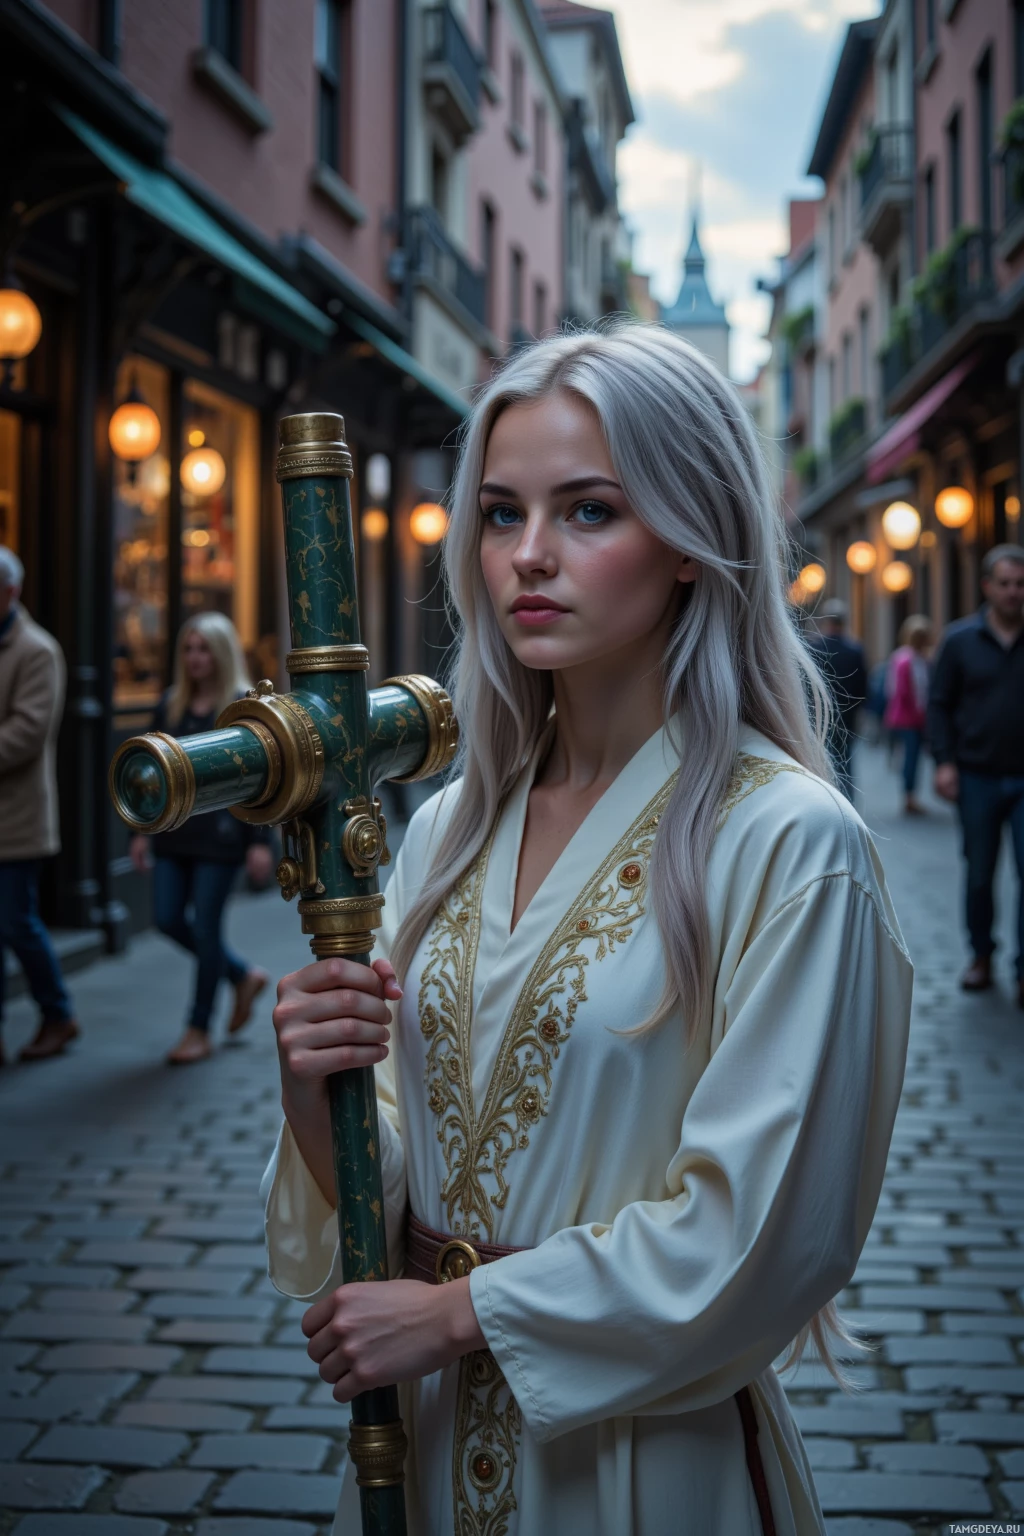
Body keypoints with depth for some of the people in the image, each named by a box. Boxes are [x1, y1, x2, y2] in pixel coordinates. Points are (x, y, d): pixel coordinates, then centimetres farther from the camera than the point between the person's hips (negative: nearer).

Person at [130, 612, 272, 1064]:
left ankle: (199, 1030, 12)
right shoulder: (169, 707, 10)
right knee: (168, 918, 3)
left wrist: (259, 841, -12)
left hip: (220, 833, -6)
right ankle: (244, 976, 27)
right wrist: (143, 831, 8)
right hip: (174, 833, 6)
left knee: (205, 926, -2)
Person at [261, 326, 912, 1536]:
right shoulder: (447, 827, 1)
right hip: (426, 1433, 5)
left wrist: (461, 1311, -13)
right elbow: (401, 1160, 6)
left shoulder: (786, 844, -17)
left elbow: (760, 1228, -18)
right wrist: (317, 1093, -14)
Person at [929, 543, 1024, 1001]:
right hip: (978, 777, 1)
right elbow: (940, 705, 5)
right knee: (979, 874, 10)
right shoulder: (960, 639, 3)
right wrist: (944, 761, -5)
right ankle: (981, 957, 26)